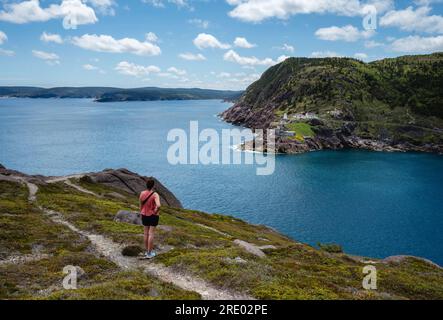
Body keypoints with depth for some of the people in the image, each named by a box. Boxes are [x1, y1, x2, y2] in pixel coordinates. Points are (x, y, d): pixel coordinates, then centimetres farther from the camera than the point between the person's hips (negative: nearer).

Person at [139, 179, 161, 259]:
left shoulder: (142, 194, -6)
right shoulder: (155, 195, -21)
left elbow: (141, 205, 3)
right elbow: (158, 205, -34)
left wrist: (141, 214, 15)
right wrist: (156, 212, -14)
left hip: (145, 216, 5)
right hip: (153, 216, -4)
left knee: (146, 233, 16)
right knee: (151, 234, 4)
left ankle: (147, 251, 27)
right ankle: (149, 254, 9)